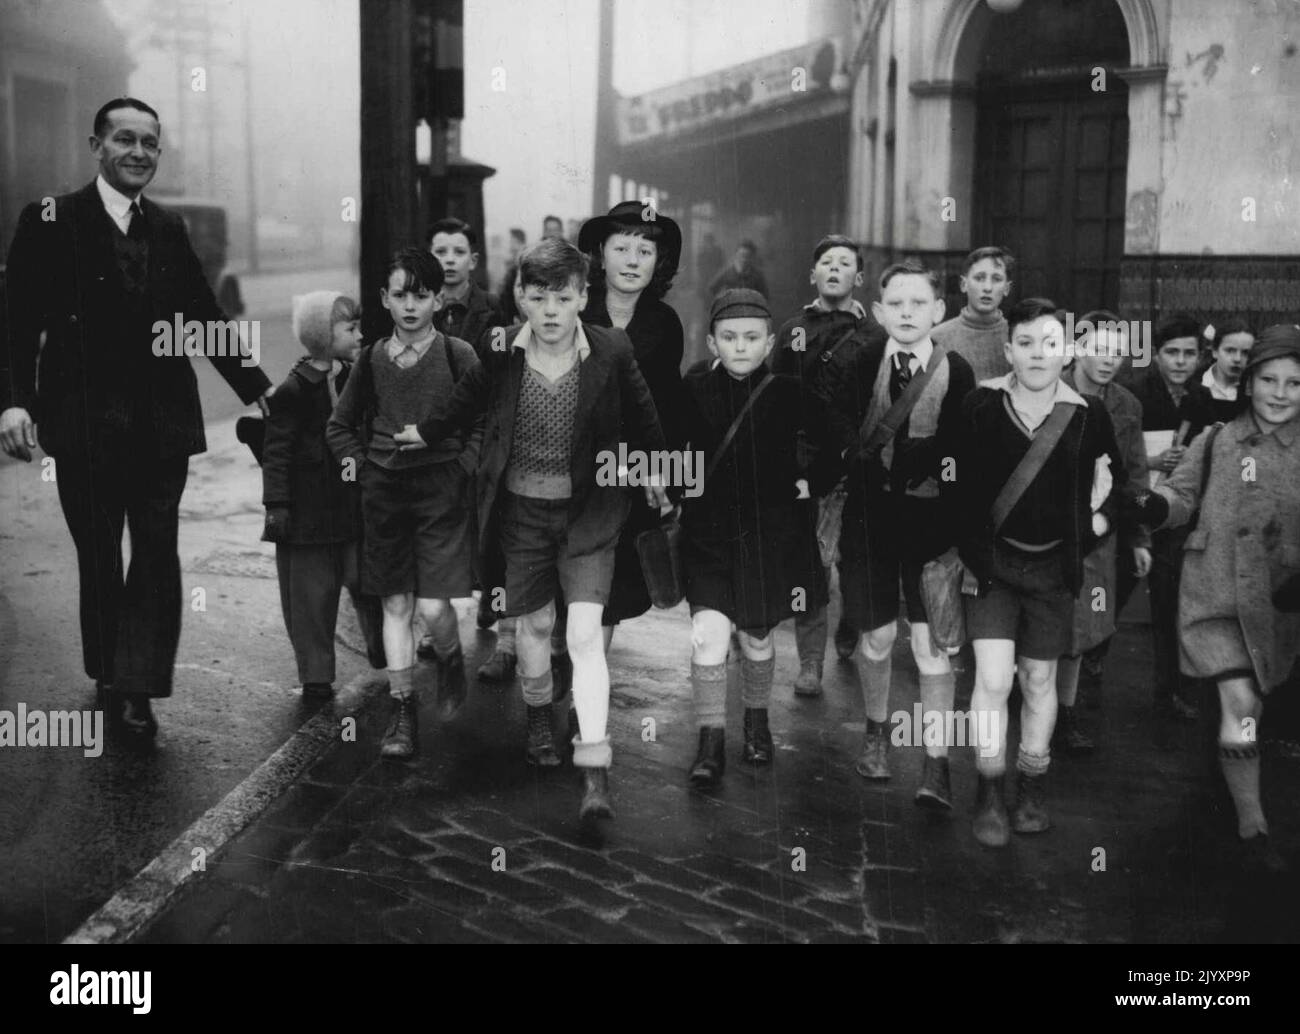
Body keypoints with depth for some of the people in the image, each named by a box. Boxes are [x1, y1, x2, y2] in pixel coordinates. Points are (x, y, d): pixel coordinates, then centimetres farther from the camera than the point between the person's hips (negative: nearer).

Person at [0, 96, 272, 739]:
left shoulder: (168, 229, 10)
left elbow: (204, 316, 15)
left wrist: (255, 387, 12)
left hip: (162, 421, 3)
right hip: (86, 422, -3)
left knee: (157, 556, -1)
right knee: (98, 559, 10)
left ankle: (137, 688, 5)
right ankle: (109, 675, 26)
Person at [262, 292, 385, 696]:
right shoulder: (293, 391, -12)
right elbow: (276, 451, -11)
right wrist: (276, 504, -16)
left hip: (356, 506, 5)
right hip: (309, 509, -5)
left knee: (365, 580, 9)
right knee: (311, 592, 2)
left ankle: (380, 648, 30)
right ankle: (315, 674, 12)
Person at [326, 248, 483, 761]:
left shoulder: (458, 355, -4)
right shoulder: (372, 359, 6)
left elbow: (484, 424, 0)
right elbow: (340, 425, 18)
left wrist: (463, 467, -10)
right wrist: (356, 460, 5)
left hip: (441, 488, -3)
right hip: (384, 488, 3)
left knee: (432, 606, -9)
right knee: (396, 604, 6)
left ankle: (451, 663, 25)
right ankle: (403, 713, 14)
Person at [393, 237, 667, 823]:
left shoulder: (611, 351, -12)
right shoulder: (501, 353, -9)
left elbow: (642, 417, 4)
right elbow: (469, 401, 13)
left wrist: (655, 479, 17)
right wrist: (428, 435, 25)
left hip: (588, 509, -2)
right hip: (522, 507, 2)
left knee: (584, 633, -11)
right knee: (535, 622, 15)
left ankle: (595, 775, -10)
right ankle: (539, 719, 44)